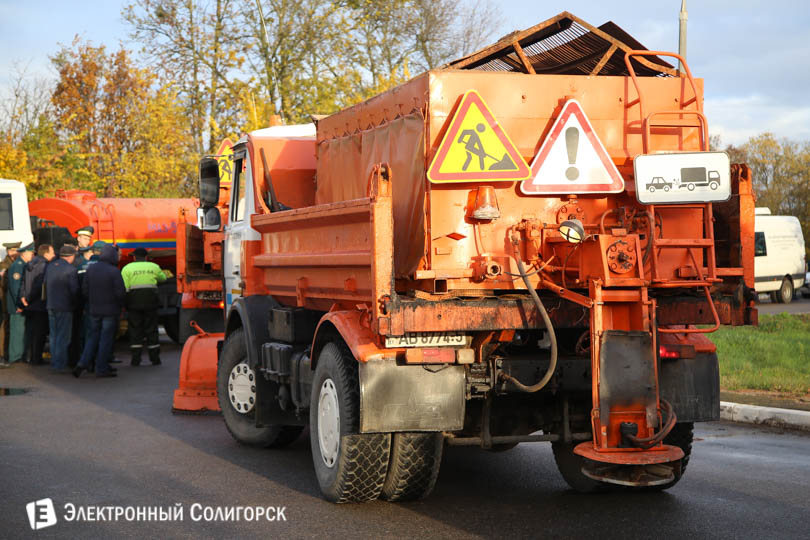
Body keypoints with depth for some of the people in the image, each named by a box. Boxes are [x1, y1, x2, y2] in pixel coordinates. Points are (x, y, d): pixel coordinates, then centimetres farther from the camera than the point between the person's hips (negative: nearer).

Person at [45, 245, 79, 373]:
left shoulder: (50, 267, 7)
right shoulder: (71, 269, -14)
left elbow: (45, 285, 11)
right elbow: (75, 290, -15)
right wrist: (74, 303, 1)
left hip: (51, 306, 7)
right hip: (65, 307, -7)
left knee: (54, 336, 16)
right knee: (63, 337, -2)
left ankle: (54, 362, 21)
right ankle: (60, 365, -2)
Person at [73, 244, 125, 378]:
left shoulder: (90, 269, 2)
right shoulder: (114, 271, -15)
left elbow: (84, 290, 4)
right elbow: (120, 292, -16)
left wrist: (91, 302, 16)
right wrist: (120, 305, 2)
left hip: (94, 310, 5)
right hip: (110, 310, -5)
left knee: (93, 336, 16)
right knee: (106, 338, 2)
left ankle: (82, 364, 6)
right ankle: (101, 369, 6)